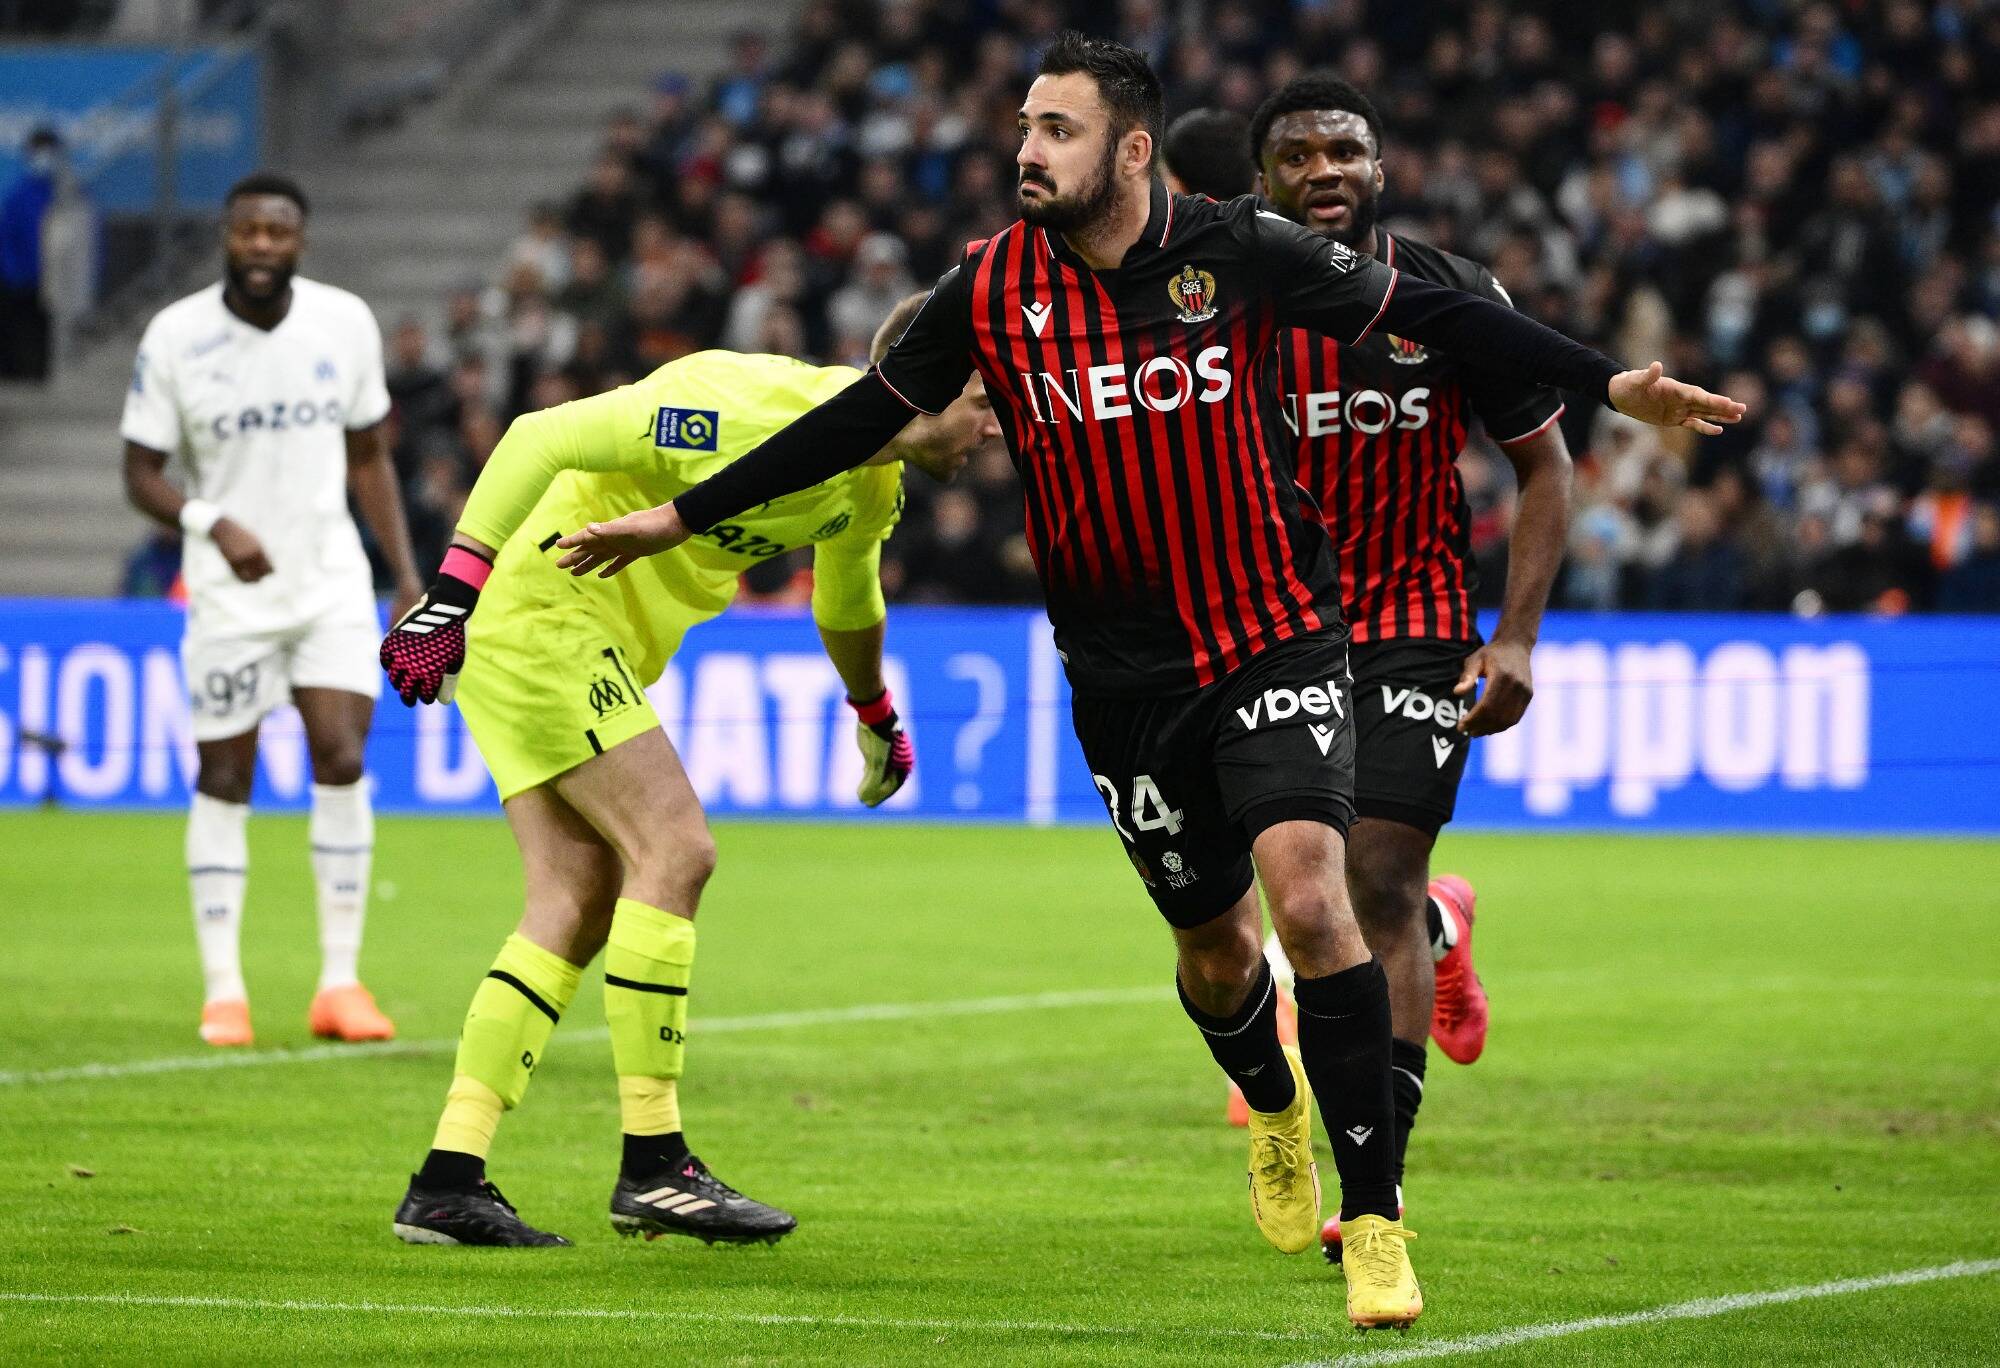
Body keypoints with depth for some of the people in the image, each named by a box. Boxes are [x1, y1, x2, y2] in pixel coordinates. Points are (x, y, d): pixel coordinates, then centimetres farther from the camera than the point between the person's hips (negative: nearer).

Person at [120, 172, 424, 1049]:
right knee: (223, 780, 1)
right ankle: (223, 991, 8)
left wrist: (407, 574, 6)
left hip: (331, 580, 2)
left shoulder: (344, 323, 0)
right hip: (228, 589, -2)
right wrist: (211, 522, -24)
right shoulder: (175, 337, -8)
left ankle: (340, 982, -3)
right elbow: (141, 474, -6)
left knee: (343, 760, -10)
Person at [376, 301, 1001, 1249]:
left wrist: (877, 718, 44)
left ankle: (447, 1184, 1)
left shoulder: (871, 486, 6)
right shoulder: (761, 412, -24)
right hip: (547, 610, -10)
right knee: (673, 850, -15)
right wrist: (455, 592, -26)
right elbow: (542, 439, -24)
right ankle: (652, 1167, -11)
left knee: (579, 904, 2)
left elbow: (846, 598, 31)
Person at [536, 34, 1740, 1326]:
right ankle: (1276, 1111, 46)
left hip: (1277, 639, -2)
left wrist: (1609, 382, -4)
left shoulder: (1241, 251, -10)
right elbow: (864, 417, 7)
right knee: (1214, 942, 10)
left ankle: (1374, 1218, -11)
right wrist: (684, 515, 9)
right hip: (1127, 677, 3)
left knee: (1308, 895, -20)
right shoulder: (993, 287, -4)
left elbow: (1431, 312, -2)